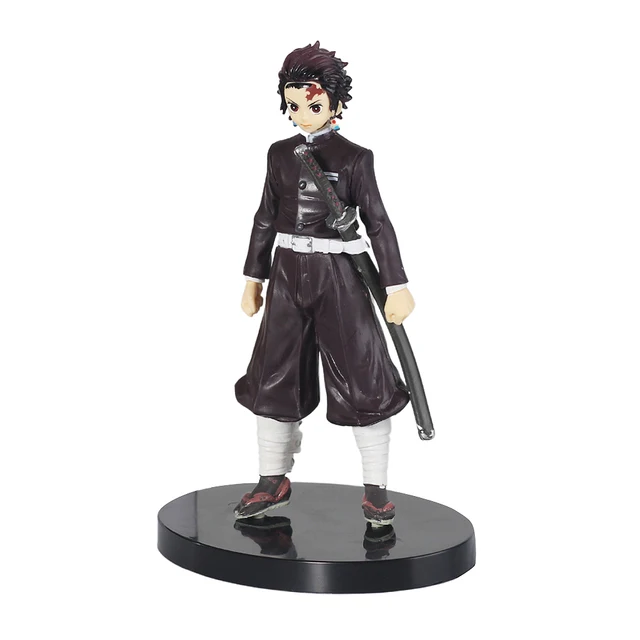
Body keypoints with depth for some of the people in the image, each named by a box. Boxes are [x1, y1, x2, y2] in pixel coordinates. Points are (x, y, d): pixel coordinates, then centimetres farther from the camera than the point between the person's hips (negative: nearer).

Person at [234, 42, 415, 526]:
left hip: (339, 276, -4)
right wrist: (254, 278, 14)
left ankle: (376, 490, 9)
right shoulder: (281, 154, 8)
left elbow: (378, 223, -4)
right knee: (273, 377, 7)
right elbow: (266, 218, 14)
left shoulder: (354, 158, -4)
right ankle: (274, 482, 22)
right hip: (288, 274, 4)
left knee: (361, 378, -3)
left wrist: (397, 286, -8)